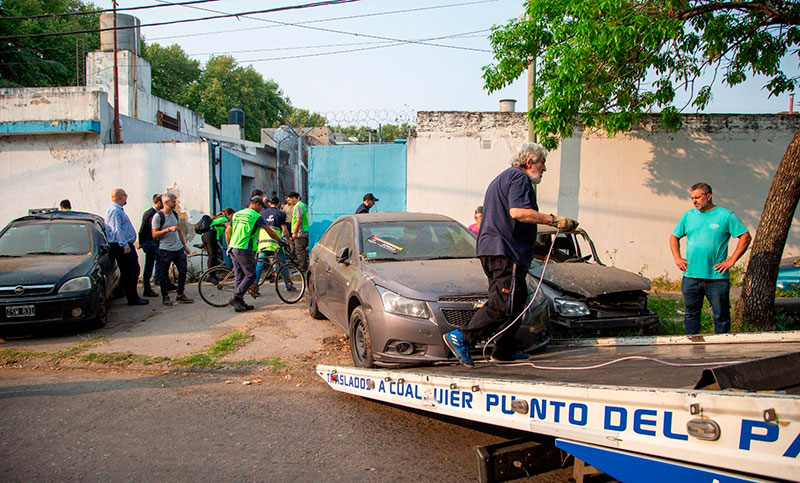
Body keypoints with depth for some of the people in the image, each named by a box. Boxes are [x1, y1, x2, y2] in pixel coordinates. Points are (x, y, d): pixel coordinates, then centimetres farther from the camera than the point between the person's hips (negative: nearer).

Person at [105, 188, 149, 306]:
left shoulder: (118, 209, 19)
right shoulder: (114, 210, -14)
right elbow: (117, 230, -21)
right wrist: (125, 245, -24)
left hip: (127, 245, 11)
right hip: (121, 247, -11)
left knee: (134, 271, 14)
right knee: (127, 274, -4)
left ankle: (134, 297, 21)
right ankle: (132, 299, 1)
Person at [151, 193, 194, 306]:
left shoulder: (175, 214, 11)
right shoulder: (158, 216, -9)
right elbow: (154, 234, -11)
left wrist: (185, 245, 19)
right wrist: (168, 229, -22)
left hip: (178, 248, 6)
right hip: (165, 250, -6)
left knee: (183, 271, 4)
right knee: (164, 274, 3)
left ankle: (180, 295, 15)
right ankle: (165, 296, 16)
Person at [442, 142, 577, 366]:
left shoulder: (501, 179, 27)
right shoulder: (519, 178, -6)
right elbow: (518, 211, -23)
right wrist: (554, 220, -21)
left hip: (490, 248, 11)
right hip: (506, 251, -11)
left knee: (517, 300, 15)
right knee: (504, 305, -12)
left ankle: (504, 351, 17)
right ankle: (461, 337, -16)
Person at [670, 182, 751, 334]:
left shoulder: (725, 215, -1)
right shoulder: (688, 216, 10)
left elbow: (745, 237, 0)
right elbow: (674, 237, 20)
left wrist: (731, 260, -6)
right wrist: (677, 258, 8)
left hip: (717, 277, -3)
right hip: (691, 276, 3)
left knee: (721, 315, 4)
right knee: (691, 314, 10)